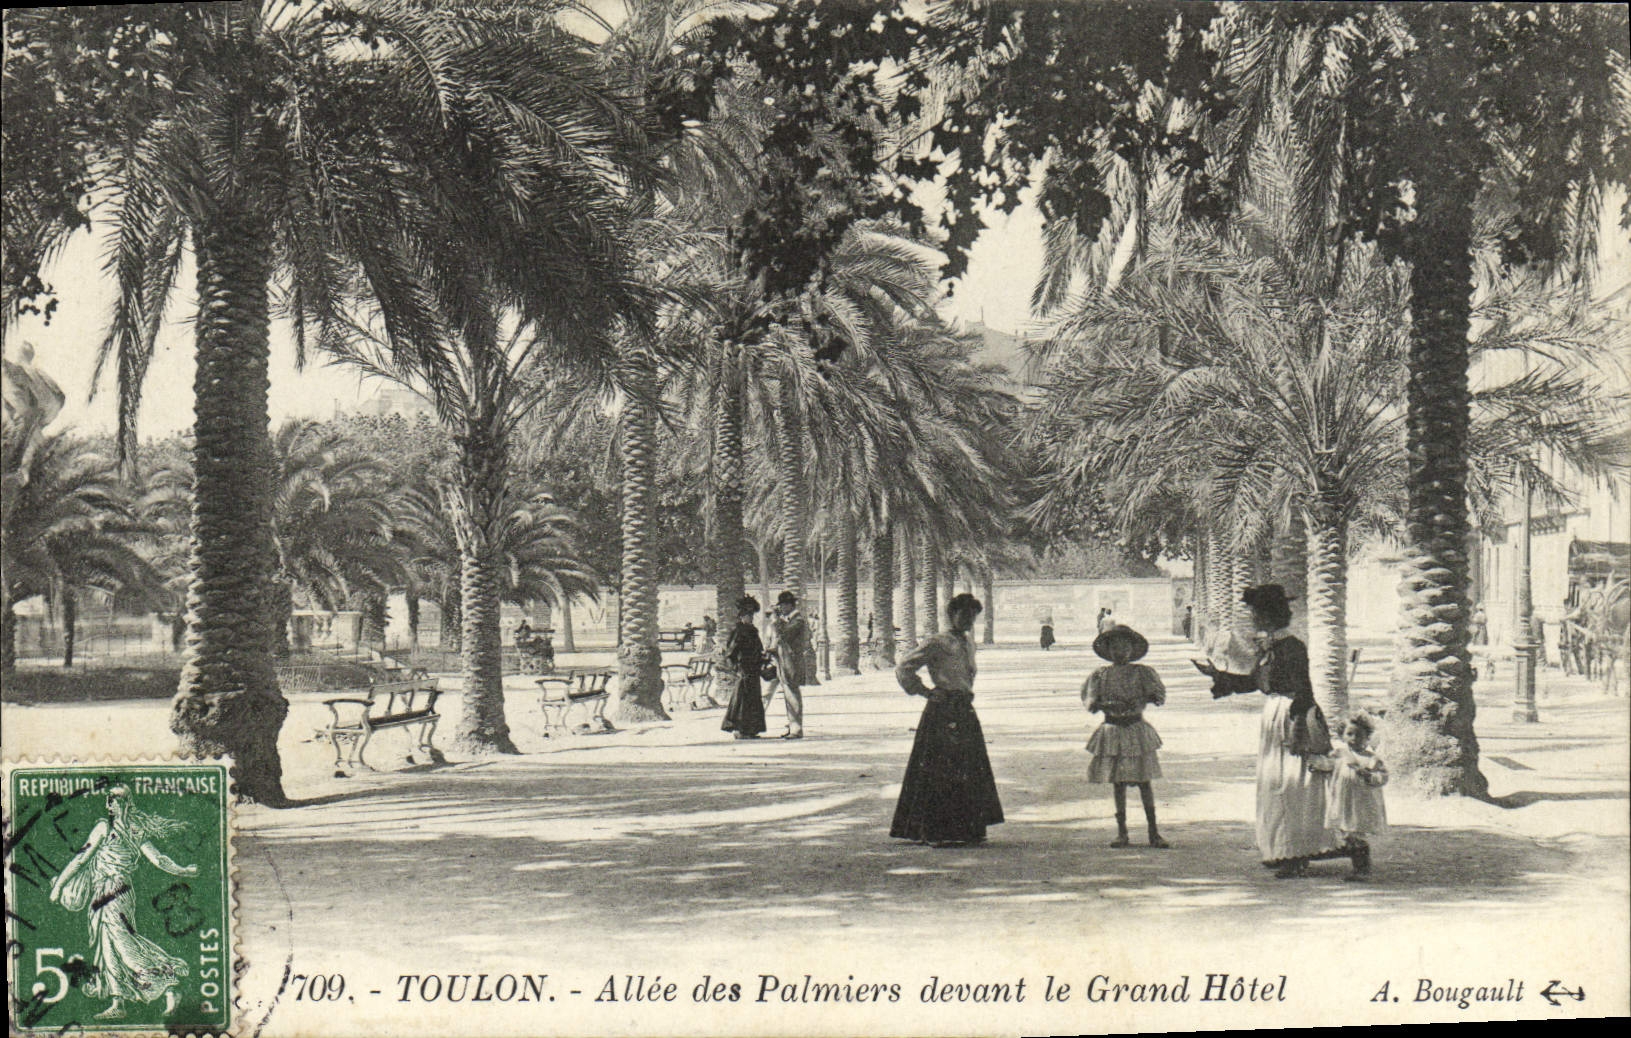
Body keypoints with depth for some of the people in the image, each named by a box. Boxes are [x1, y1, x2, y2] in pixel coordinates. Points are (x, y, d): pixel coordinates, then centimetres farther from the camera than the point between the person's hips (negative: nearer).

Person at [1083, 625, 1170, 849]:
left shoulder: (1141, 672, 3)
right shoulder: (1101, 675, 5)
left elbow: (1158, 695, 0)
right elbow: (1090, 702, 2)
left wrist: (1140, 701, -19)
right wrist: (1108, 705, -19)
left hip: (1136, 729, -1)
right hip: (1112, 730, 1)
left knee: (1144, 781, -2)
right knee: (1118, 783, 4)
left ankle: (1153, 832, 4)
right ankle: (1121, 832, 10)